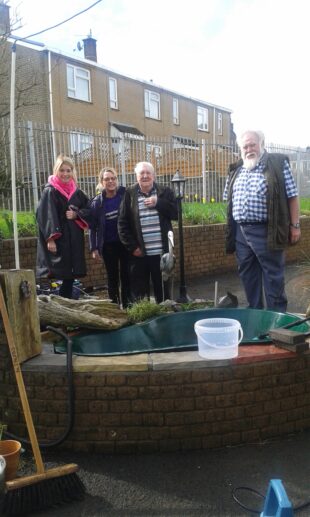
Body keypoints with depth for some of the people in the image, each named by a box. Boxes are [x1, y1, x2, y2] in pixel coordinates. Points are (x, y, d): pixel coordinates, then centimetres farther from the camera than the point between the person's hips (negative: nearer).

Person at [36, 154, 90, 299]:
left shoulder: (77, 192, 12)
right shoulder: (49, 191, -7)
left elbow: (88, 209, 14)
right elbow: (44, 216, -14)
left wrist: (76, 214, -6)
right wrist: (50, 238, -23)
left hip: (74, 240, 6)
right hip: (57, 239, -6)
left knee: (71, 275, 11)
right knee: (58, 275, -7)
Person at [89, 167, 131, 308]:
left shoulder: (125, 195, -4)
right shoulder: (97, 202, -2)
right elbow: (93, 227, 1)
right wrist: (94, 248, -3)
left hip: (125, 242, 0)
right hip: (108, 245, 0)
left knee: (126, 275, 5)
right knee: (112, 277, 8)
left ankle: (127, 306, 17)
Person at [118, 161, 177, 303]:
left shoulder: (165, 192, 5)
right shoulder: (129, 194, 3)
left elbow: (176, 213, -4)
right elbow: (123, 224, 0)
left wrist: (158, 203, -13)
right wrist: (132, 247, -7)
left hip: (161, 252, 1)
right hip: (139, 253, 0)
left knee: (162, 289, 11)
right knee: (139, 290, 7)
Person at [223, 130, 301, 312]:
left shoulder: (278, 163, -2)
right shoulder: (236, 169, 14)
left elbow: (292, 196, -4)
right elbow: (229, 199, 19)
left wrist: (294, 225, -8)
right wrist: (231, 228, 14)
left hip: (266, 231, -5)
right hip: (240, 232, 6)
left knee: (273, 276, 1)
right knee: (247, 275, 13)